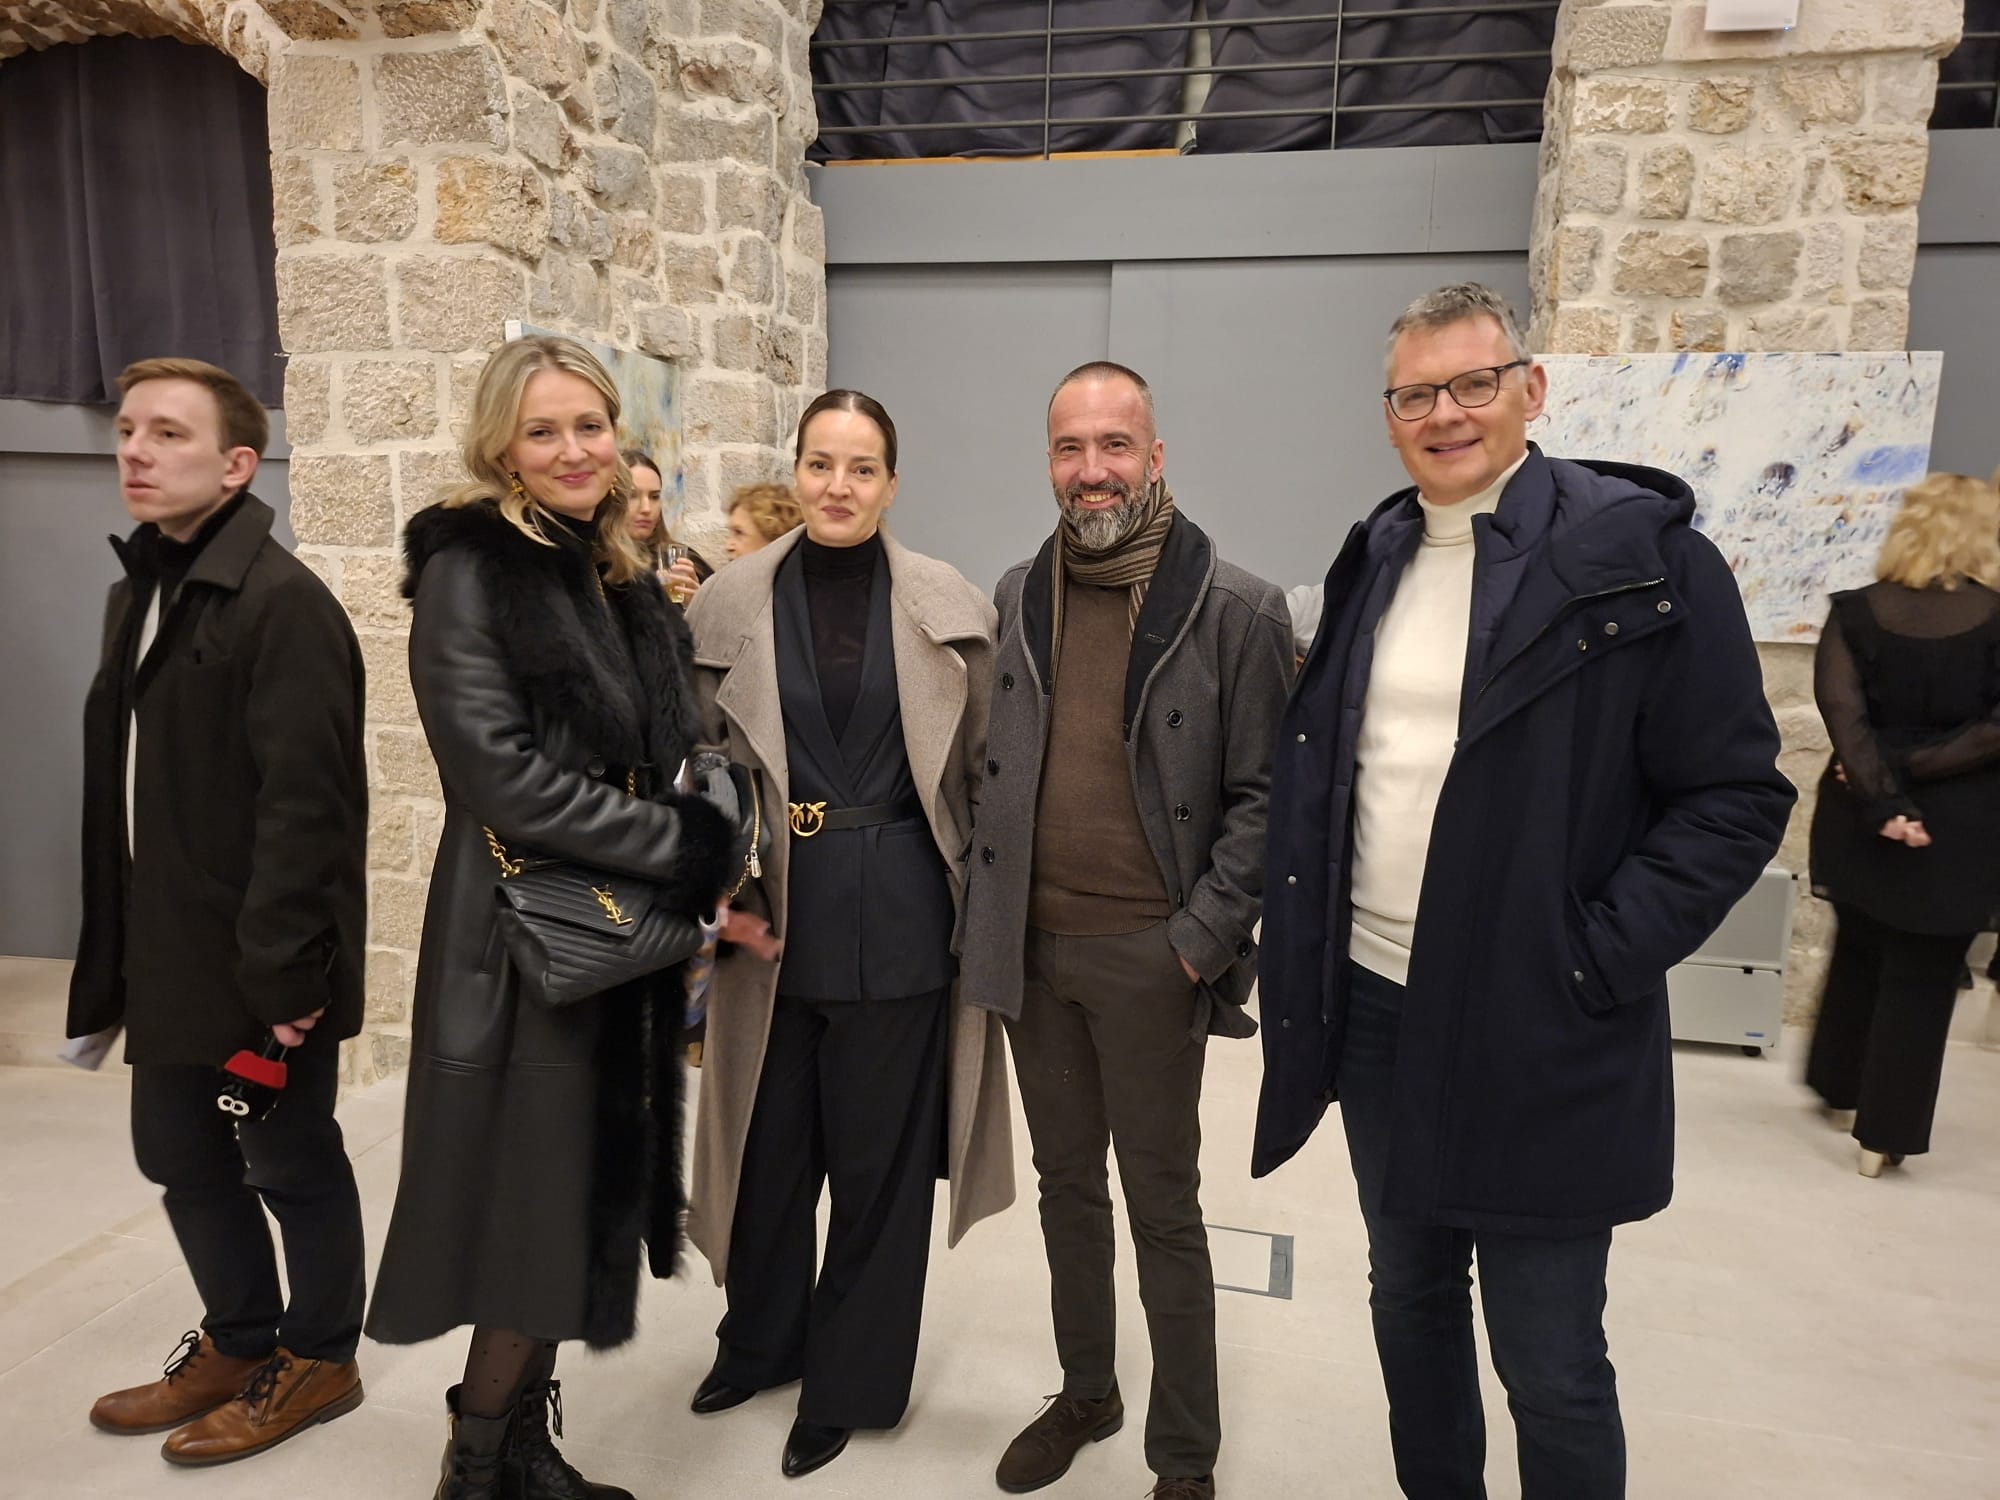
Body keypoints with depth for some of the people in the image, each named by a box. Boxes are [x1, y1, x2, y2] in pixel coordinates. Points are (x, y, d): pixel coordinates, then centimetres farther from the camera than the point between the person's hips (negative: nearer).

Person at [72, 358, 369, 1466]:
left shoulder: (282, 602, -17)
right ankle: (239, 1342, 41)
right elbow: (121, 786, 14)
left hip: (260, 968, -8)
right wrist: (117, 948, 12)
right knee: (183, 1160, 20)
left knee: (292, 1167, 9)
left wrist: (281, 968, -23)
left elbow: (305, 804, -23)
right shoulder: (138, 591, 11)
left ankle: (317, 1361, 30)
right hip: (170, 958, 9)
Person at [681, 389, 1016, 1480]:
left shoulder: (952, 605, -2)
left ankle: (851, 1380, 35)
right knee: (770, 1144, 16)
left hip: (901, 917, -1)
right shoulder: (730, 603, 0)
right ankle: (760, 1339, 44)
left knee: (883, 1156, 12)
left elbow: (985, 765, 1)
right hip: (776, 913, 1)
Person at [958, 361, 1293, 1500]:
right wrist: (992, 908, 6)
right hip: (1032, 945, 5)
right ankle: (1086, 1395, 41)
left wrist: (1202, 939, -13)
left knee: (1164, 1206, 9)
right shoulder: (1017, 597, 7)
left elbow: (1262, 796, -8)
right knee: (1067, 1182, 19)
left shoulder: (1236, 609, -8)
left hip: (1150, 956, -4)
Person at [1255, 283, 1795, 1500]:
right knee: (1409, 1301, 22)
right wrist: (1309, 934, 3)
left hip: (1535, 1030, -5)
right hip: (1371, 1007, 6)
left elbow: (1737, 795, -9)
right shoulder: (1376, 558, 8)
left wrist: (1595, 958, -16)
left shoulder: (1643, 555, -10)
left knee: (1550, 1363, 9)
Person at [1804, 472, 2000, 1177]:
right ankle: (1883, 1134, 12)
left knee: (1858, 954, 23)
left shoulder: (1854, 612, -3)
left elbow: (1842, 711, -14)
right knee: (1922, 979, 7)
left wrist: (1880, 799, -16)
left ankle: (1838, 1086, 37)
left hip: (1860, 819, 2)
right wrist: (1911, 769, -13)